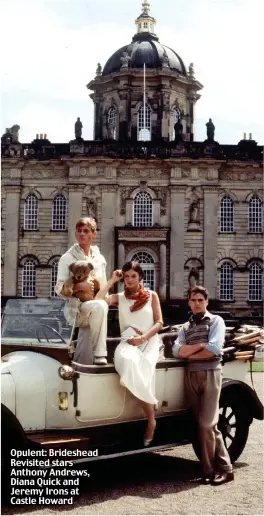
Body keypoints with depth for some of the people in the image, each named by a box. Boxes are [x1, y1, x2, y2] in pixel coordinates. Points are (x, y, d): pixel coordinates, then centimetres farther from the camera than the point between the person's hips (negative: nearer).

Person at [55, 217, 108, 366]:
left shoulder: (99, 258, 11)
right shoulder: (68, 258, -2)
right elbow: (60, 289, -7)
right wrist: (79, 286, -23)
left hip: (93, 312, 4)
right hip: (75, 308, -4)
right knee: (99, 306, -36)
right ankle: (99, 354, -30)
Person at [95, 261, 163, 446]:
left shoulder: (151, 295, 11)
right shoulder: (119, 297, 13)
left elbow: (159, 323, 4)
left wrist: (143, 337, -13)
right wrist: (112, 281, 2)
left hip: (150, 341, -1)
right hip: (128, 341, 1)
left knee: (140, 368, -34)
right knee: (129, 361, -37)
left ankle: (150, 421, -22)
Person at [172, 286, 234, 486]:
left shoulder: (216, 321, 3)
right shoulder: (186, 327, 17)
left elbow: (214, 349, -12)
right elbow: (177, 351, 1)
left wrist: (189, 353, -2)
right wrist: (201, 345, -9)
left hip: (210, 373, -5)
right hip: (191, 375, 5)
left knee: (207, 424, -10)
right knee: (208, 425, 5)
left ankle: (214, 469, 1)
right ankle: (222, 467, 11)